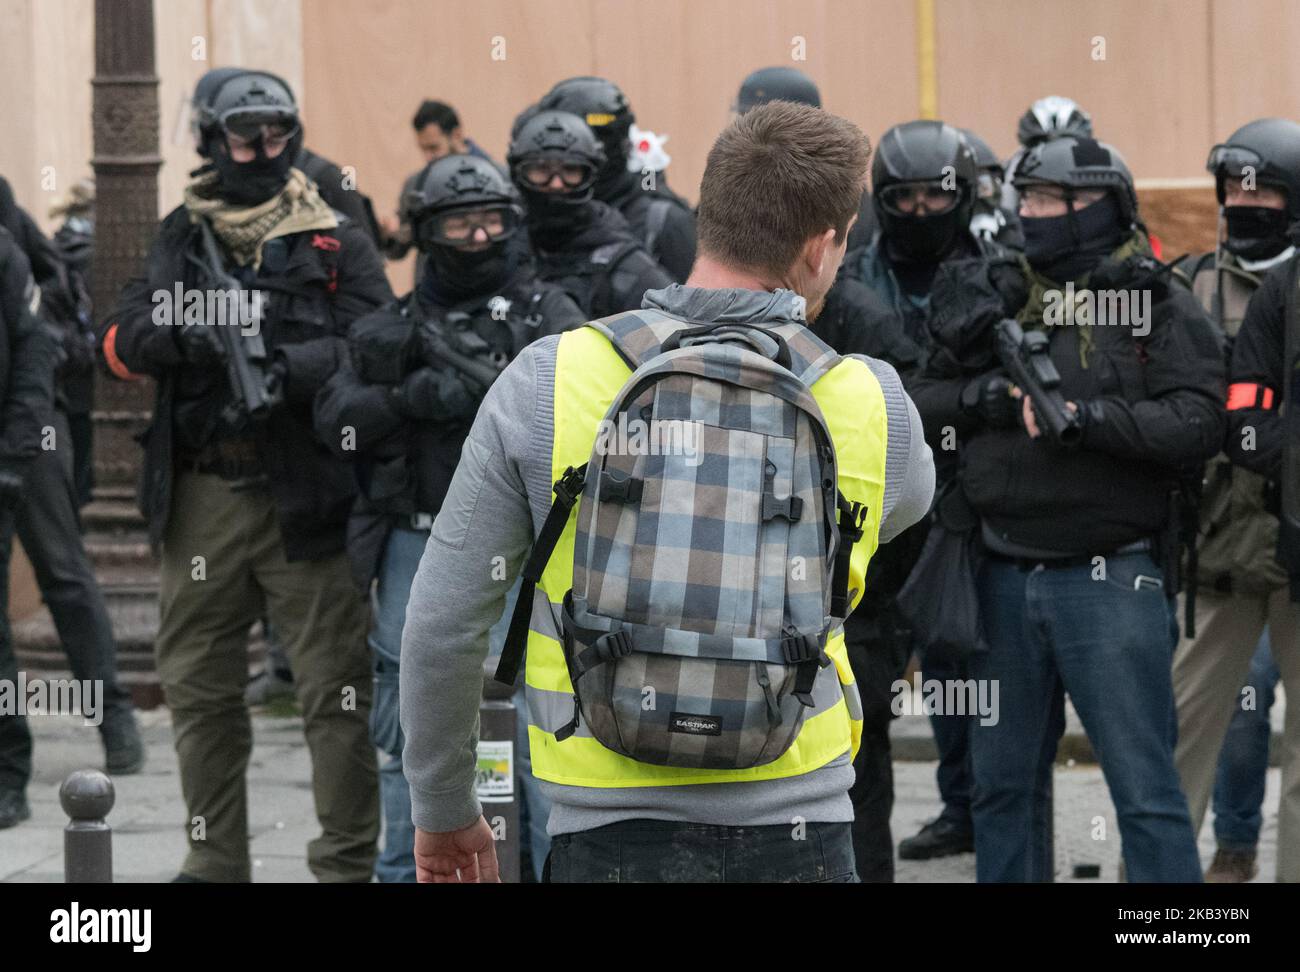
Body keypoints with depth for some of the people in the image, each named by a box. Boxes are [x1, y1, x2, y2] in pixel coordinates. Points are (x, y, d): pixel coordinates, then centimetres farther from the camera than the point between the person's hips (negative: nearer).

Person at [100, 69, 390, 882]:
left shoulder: (338, 243, 4)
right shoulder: (182, 239, 13)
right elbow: (121, 344, 3)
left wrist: (284, 367, -24)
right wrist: (183, 334, -18)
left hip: (305, 496, -4)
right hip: (203, 498, 4)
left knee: (336, 688, -4)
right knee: (200, 688, 11)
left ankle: (347, 864, 3)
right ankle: (216, 862, 23)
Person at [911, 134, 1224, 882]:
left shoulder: (1161, 307, -2)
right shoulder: (1001, 299, 12)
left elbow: (1197, 424, -14)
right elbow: (922, 403, 8)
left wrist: (1088, 417, -23)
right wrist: (984, 396, -11)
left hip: (1110, 577, -5)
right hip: (1005, 581, 5)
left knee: (1145, 786, -4)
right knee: (1004, 783, 14)